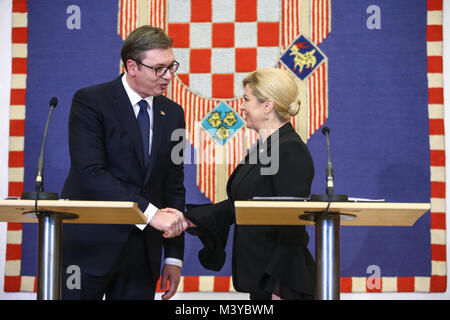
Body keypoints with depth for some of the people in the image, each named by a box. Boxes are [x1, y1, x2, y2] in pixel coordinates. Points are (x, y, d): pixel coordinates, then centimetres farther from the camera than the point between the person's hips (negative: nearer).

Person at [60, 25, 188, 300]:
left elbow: (173, 185, 12)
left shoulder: (172, 113, 10)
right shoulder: (90, 101, -7)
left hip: (143, 252, 5)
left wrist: (174, 257, 7)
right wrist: (151, 213, -25)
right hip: (89, 245, -4)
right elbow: (89, 174, -19)